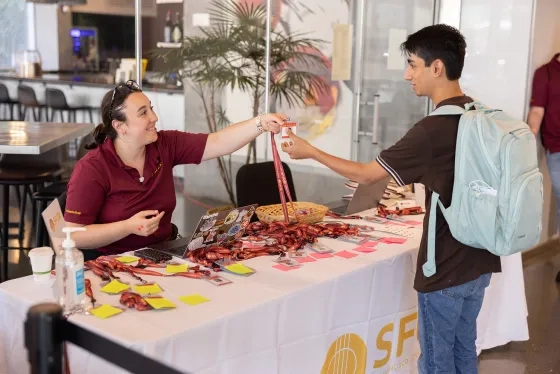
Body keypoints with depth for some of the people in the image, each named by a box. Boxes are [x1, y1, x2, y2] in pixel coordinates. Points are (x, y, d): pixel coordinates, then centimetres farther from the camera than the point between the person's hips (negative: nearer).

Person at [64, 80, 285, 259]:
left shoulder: (165, 146, -2)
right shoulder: (91, 170, -16)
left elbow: (217, 143, -7)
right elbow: (74, 236, -17)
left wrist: (261, 123, -20)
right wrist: (129, 227, -26)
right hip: (111, 264, -5)